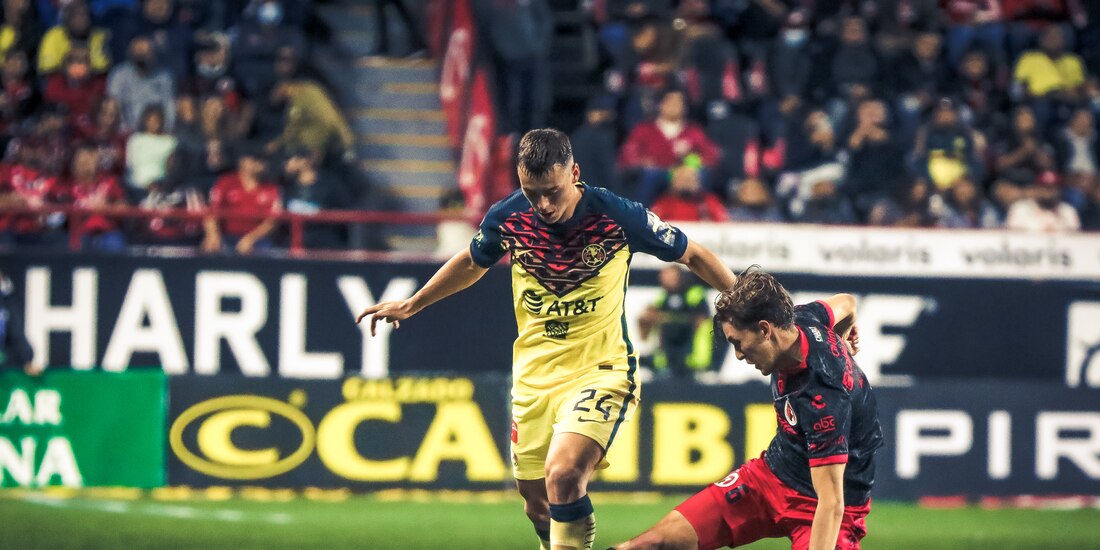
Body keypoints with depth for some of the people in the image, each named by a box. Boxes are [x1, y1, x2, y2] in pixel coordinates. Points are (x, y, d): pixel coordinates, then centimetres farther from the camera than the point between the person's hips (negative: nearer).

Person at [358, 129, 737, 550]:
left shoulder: (617, 216, -16)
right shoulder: (507, 218, -6)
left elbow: (692, 256, -1)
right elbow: (472, 262, 17)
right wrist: (411, 305, 25)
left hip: (600, 369, -4)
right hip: (533, 373, 4)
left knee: (564, 475, -27)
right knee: (538, 505, 9)